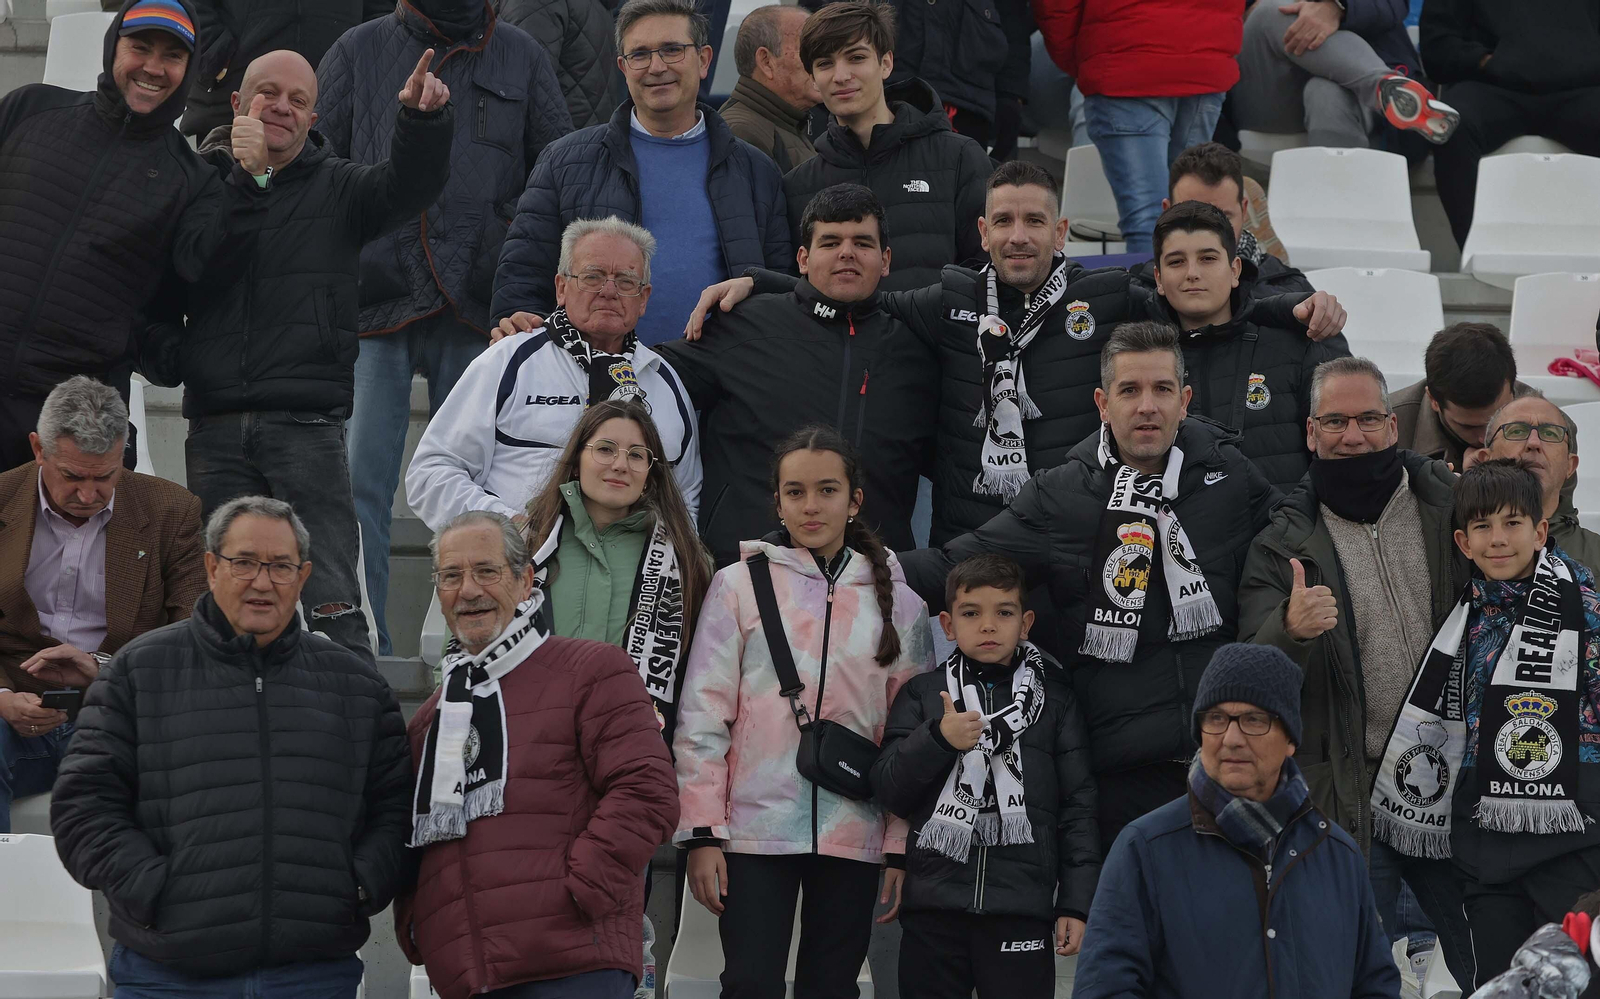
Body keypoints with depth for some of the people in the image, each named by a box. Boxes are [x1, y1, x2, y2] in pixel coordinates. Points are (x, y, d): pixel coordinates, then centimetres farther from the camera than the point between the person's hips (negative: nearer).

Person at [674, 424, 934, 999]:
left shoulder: (897, 602, 8)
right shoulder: (740, 586, 2)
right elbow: (702, 719, 0)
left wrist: (902, 847, 4)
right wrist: (702, 834, -5)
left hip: (854, 837, 2)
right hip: (756, 829, -2)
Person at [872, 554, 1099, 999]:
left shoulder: (1053, 699, 8)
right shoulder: (921, 695, 10)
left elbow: (1078, 807, 6)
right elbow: (888, 790, 3)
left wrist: (1077, 903, 0)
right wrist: (938, 739, -13)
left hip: (1021, 910, -1)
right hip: (934, 909, 1)